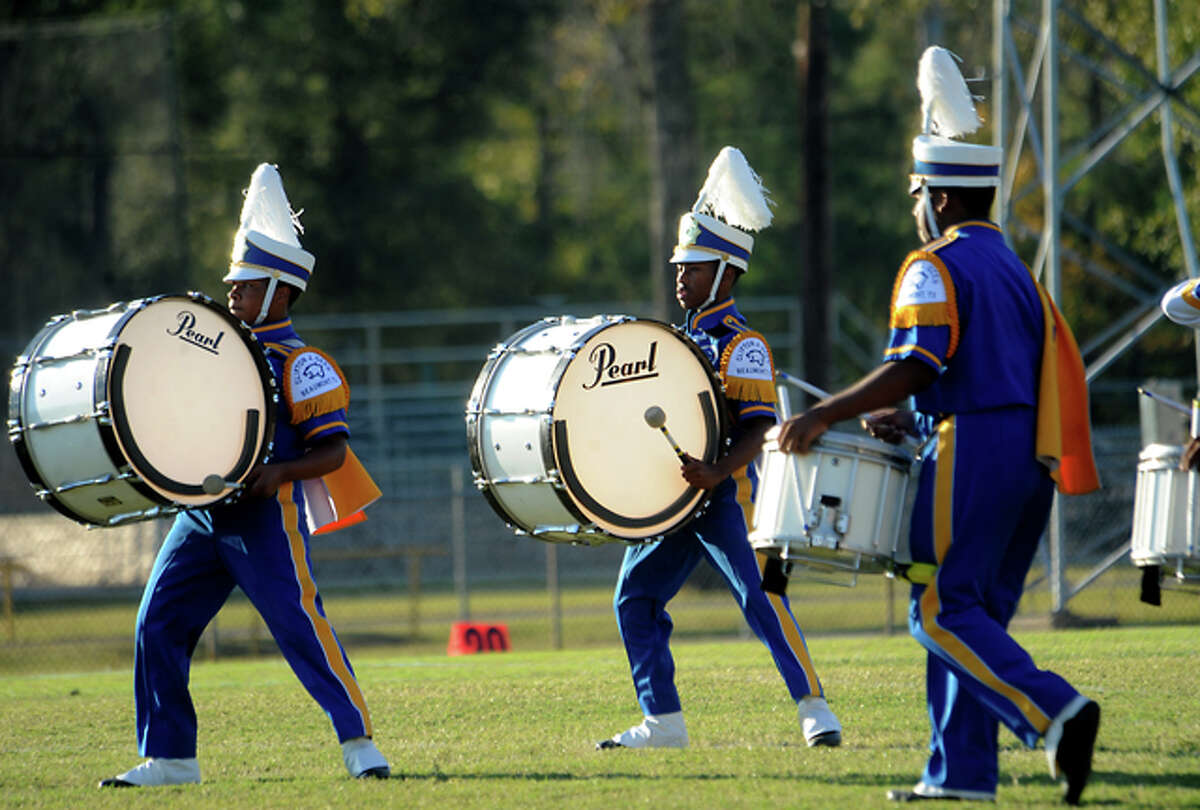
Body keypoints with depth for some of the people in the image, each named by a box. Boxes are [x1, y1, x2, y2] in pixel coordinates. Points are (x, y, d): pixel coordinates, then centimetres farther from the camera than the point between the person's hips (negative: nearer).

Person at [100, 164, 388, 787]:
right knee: (158, 625, 1)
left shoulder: (300, 364, -6)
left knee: (301, 629, -9)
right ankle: (169, 758, 6)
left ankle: (358, 740, 3)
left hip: (266, 516, -7)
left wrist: (281, 471, -25)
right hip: (202, 511, 7)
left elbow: (333, 451, -10)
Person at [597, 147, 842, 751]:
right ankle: (663, 722, 12)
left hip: (723, 494, -9)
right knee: (635, 598, 7)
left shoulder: (743, 345, -10)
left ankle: (814, 708, -9)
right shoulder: (683, 338, 17)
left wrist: (717, 473, -32)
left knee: (759, 598, -14)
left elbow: (757, 428, -18)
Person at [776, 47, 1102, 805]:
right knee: (978, 612, 10)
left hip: (973, 454, -8)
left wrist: (825, 415, -12)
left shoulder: (935, 268, -6)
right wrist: (913, 419, 26)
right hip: (1029, 453, 8)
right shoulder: (1016, 270, 20)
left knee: (942, 609, -7)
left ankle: (1054, 711, -23)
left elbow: (914, 367, -17)